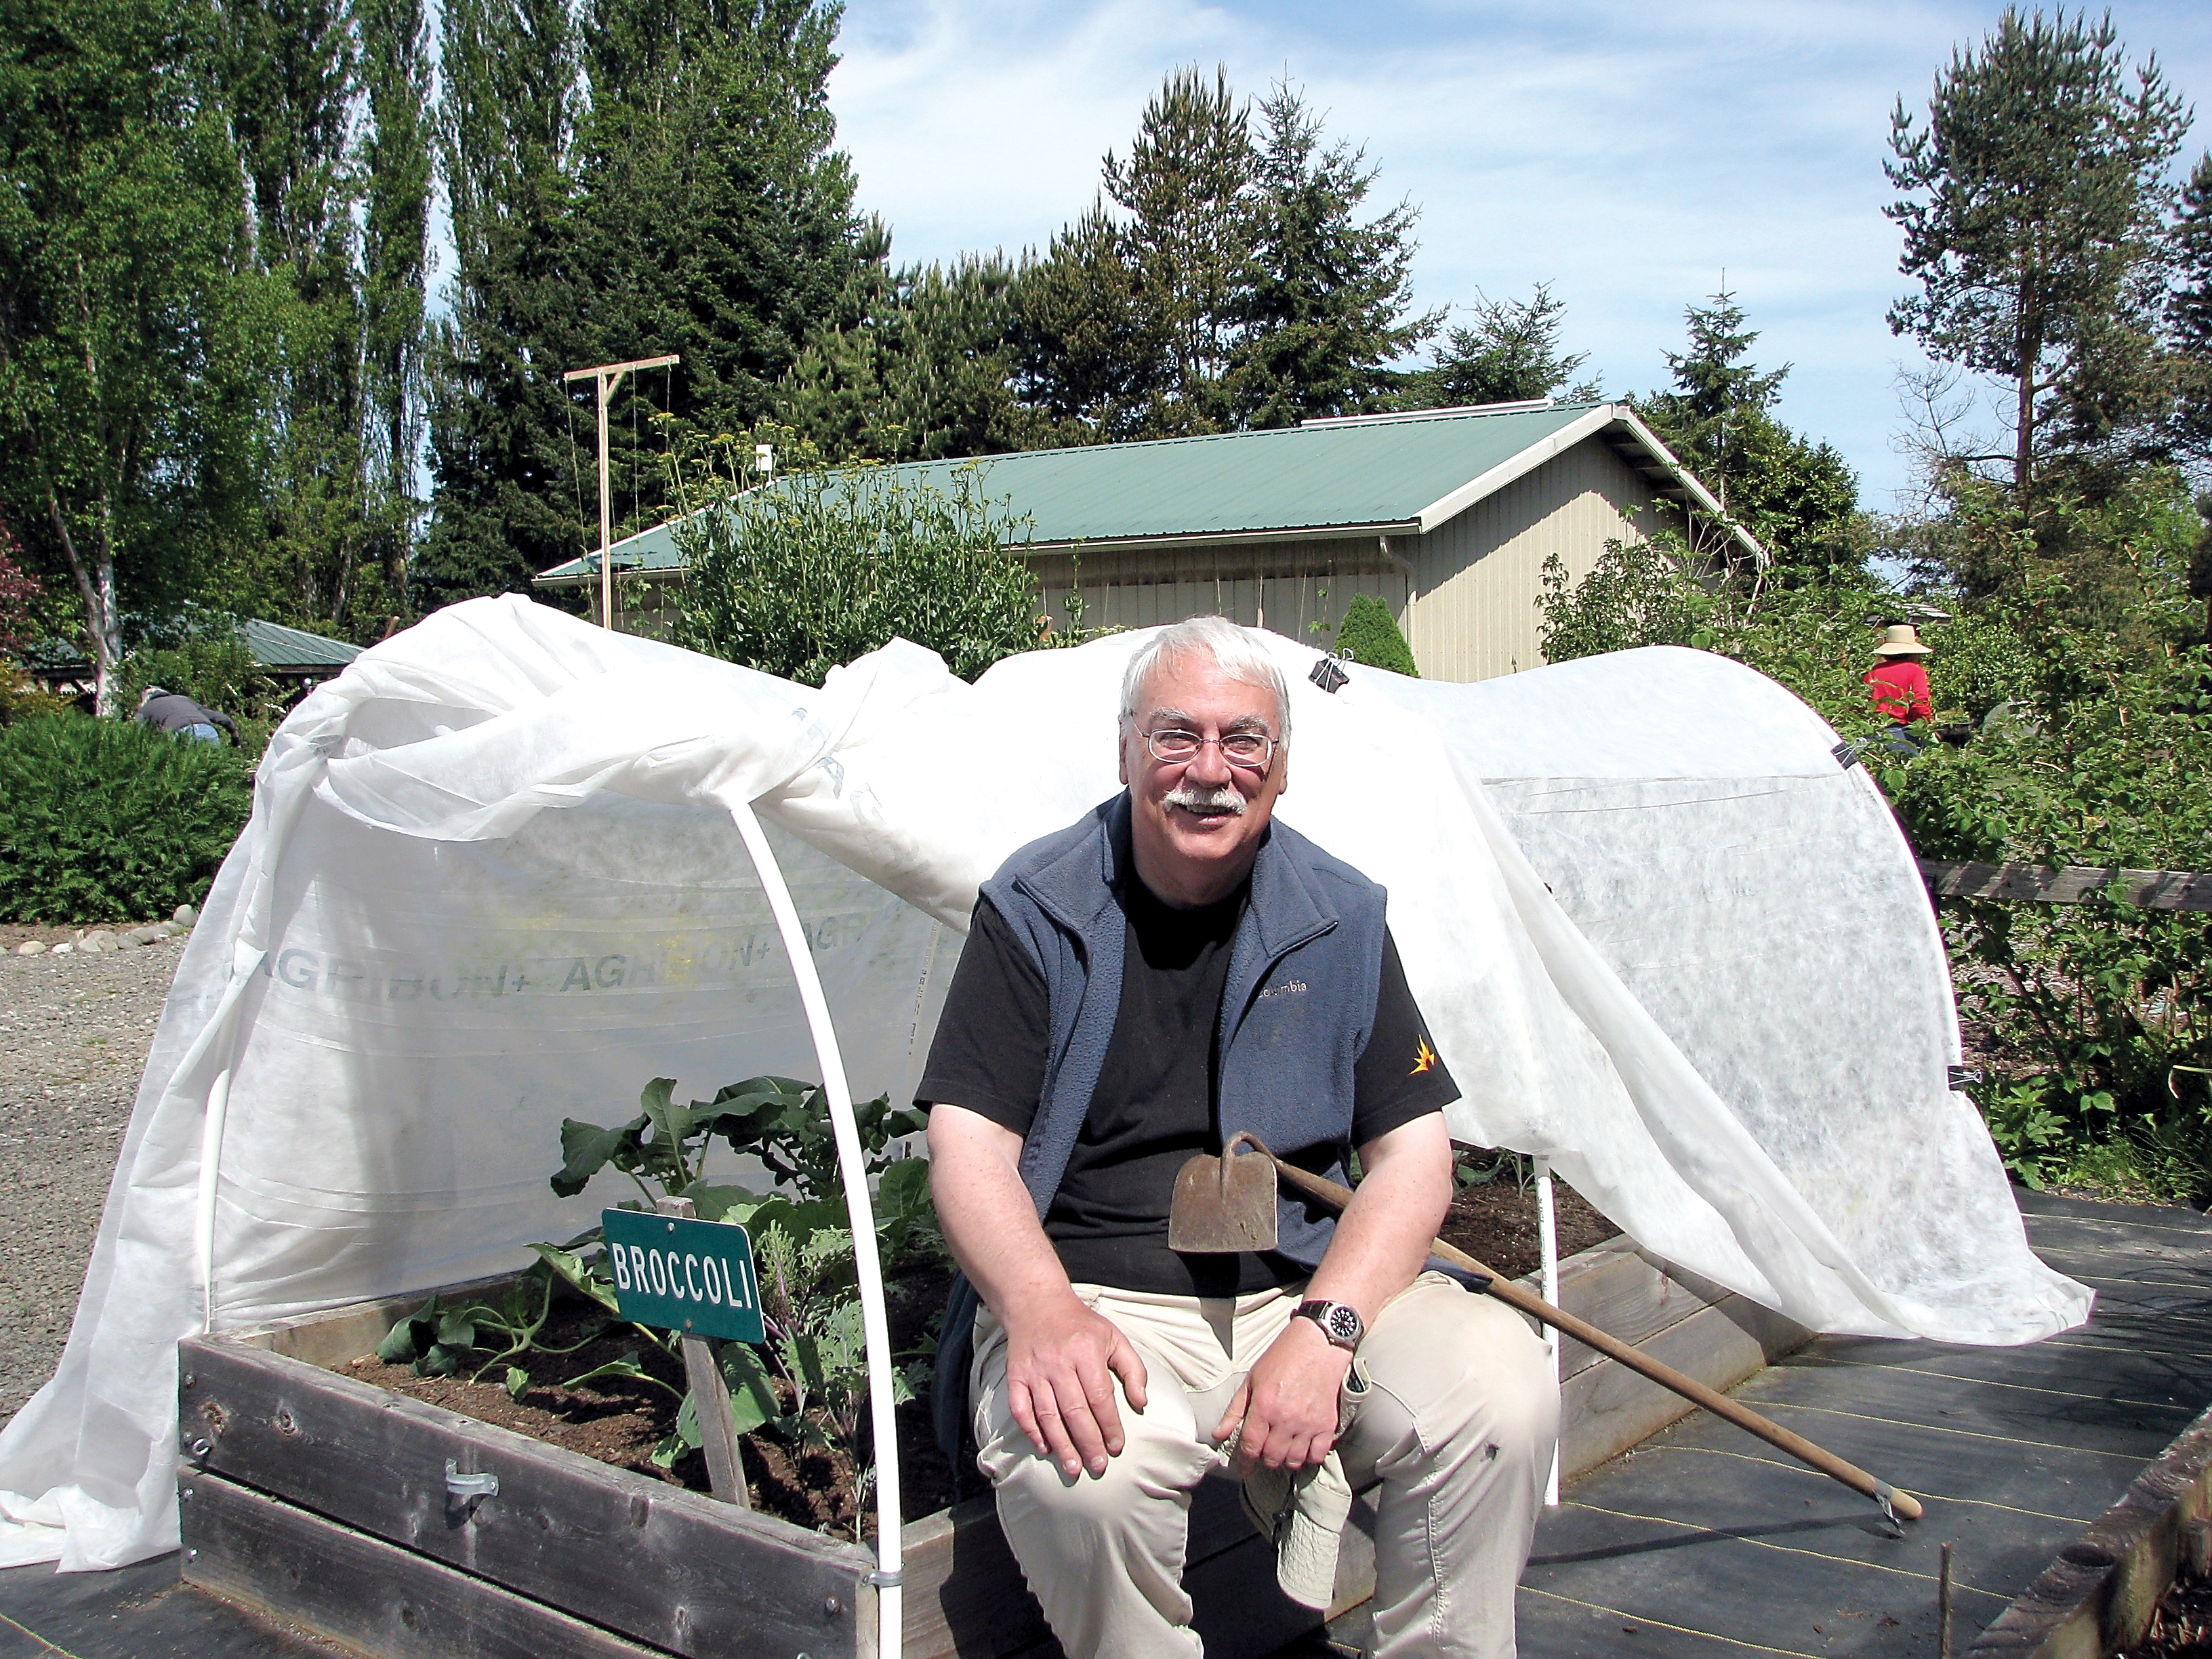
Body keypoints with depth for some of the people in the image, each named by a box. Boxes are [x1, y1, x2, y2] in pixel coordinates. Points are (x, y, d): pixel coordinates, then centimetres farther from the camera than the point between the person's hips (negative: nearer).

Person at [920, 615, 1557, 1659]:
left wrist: (1324, 1329, -16)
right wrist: (1042, 1312, -27)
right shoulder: (1036, 910, 0)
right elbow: (969, 1143, -7)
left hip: (1310, 1287, 3)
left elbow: (1412, 1153, 2)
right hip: (1095, 1301, -2)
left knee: (1504, 1395, -23)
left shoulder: (1340, 919, 6)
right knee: (1080, 1472, -34)